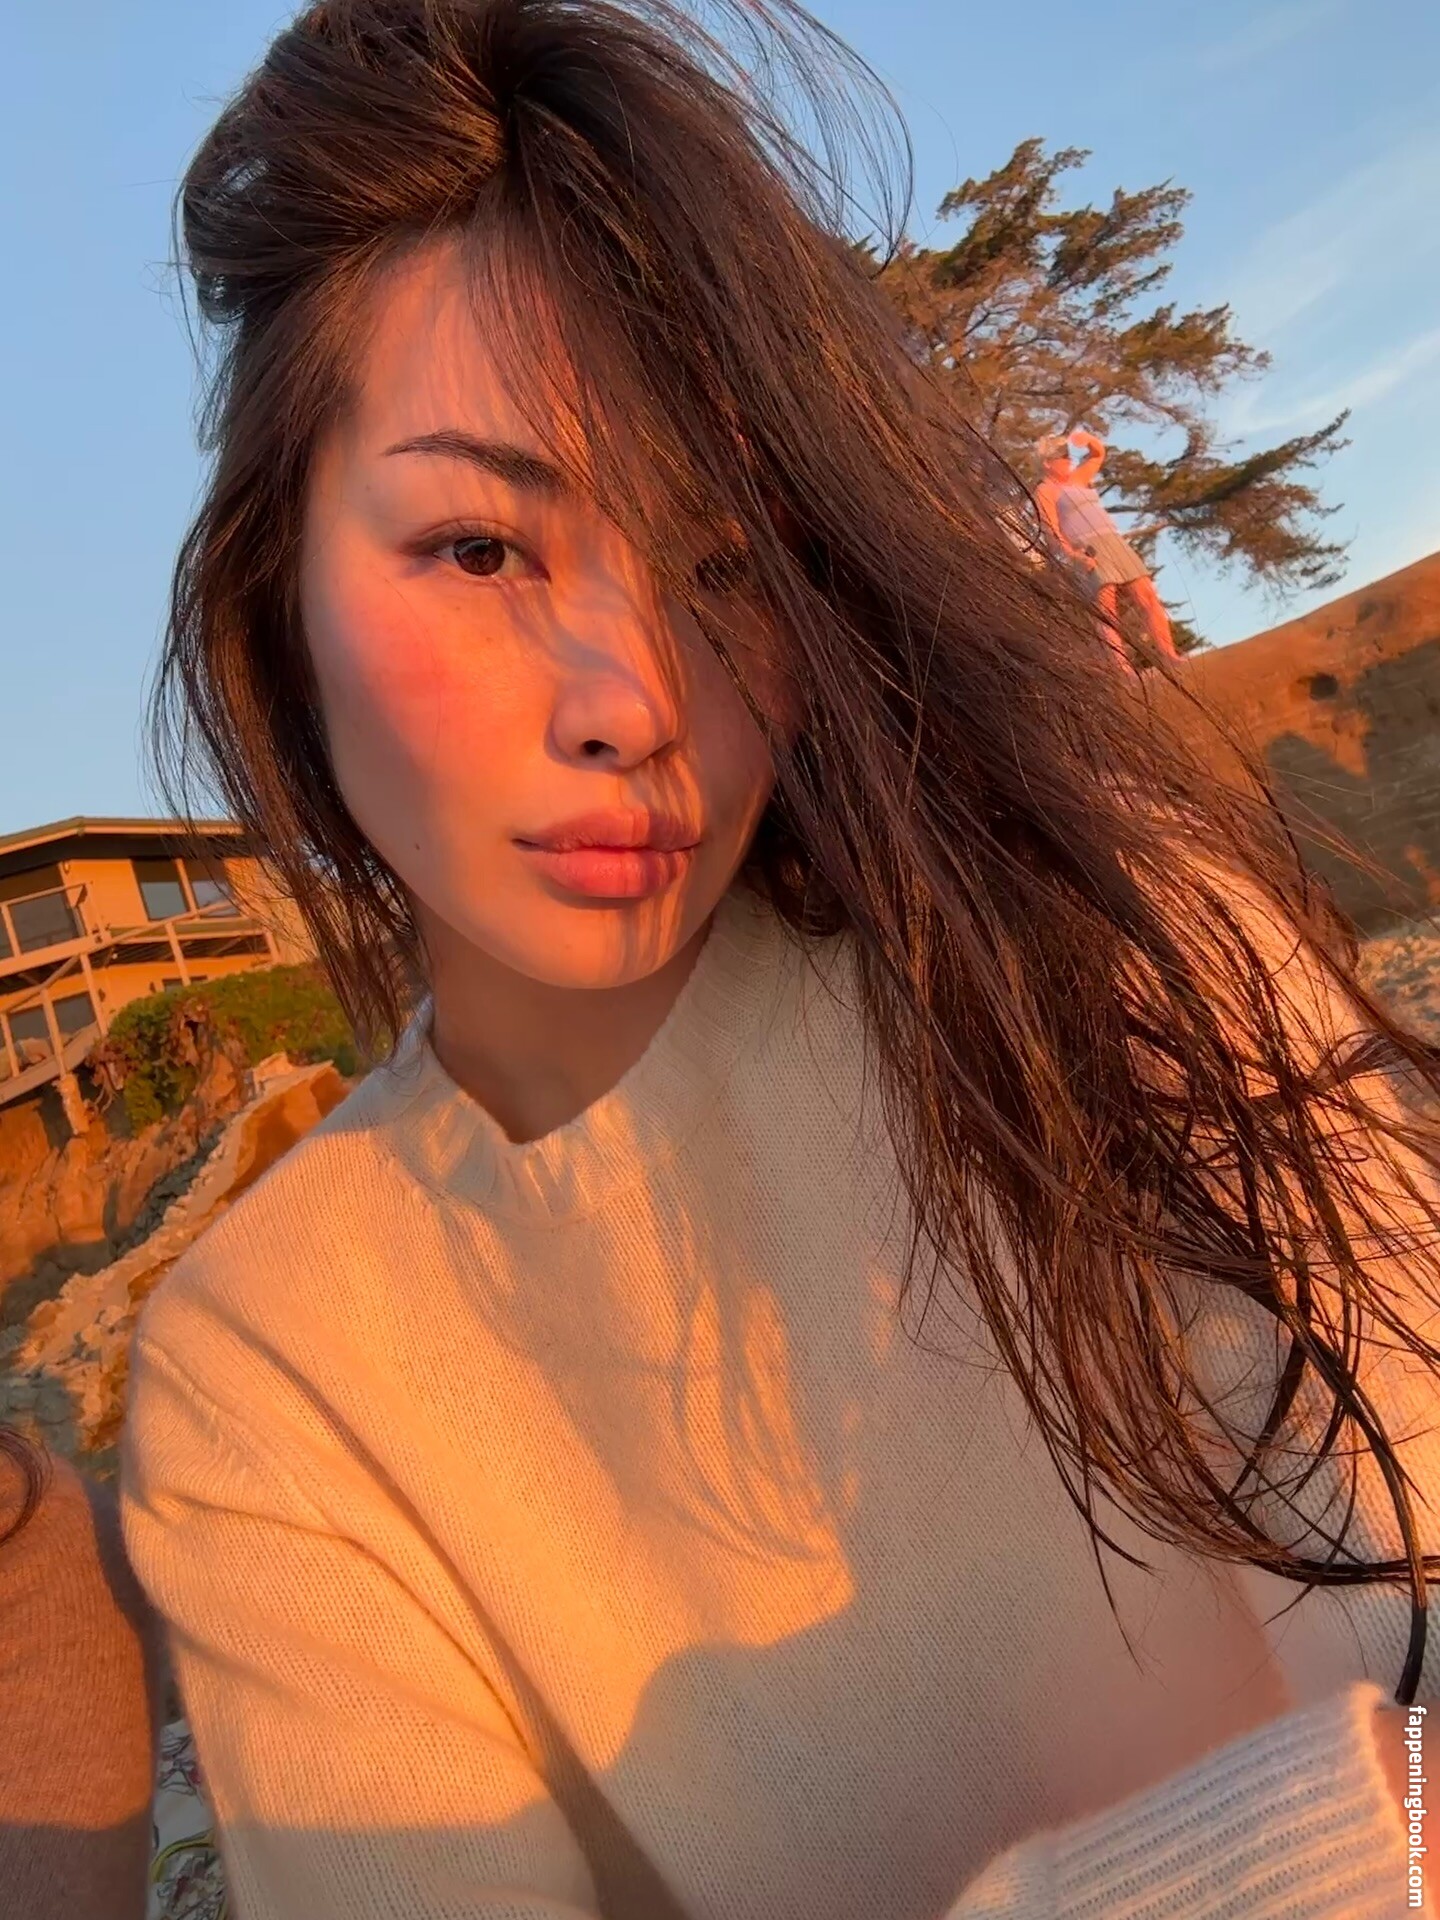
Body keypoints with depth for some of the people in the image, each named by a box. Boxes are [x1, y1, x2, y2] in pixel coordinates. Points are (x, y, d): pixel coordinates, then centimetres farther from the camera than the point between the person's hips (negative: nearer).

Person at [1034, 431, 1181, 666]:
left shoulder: (1077, 478, 22)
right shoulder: (1045, 491, 3)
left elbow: (1099, 452, 31)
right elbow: (1052, 530, -8)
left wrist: (1087, 438, 9)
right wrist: (1073, 555, -20)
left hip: (1117, 543, 7)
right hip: (1090, 551, -7)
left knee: (1148, 597, -5)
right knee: (1108, 610, -19)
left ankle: (1170, 655, -7)